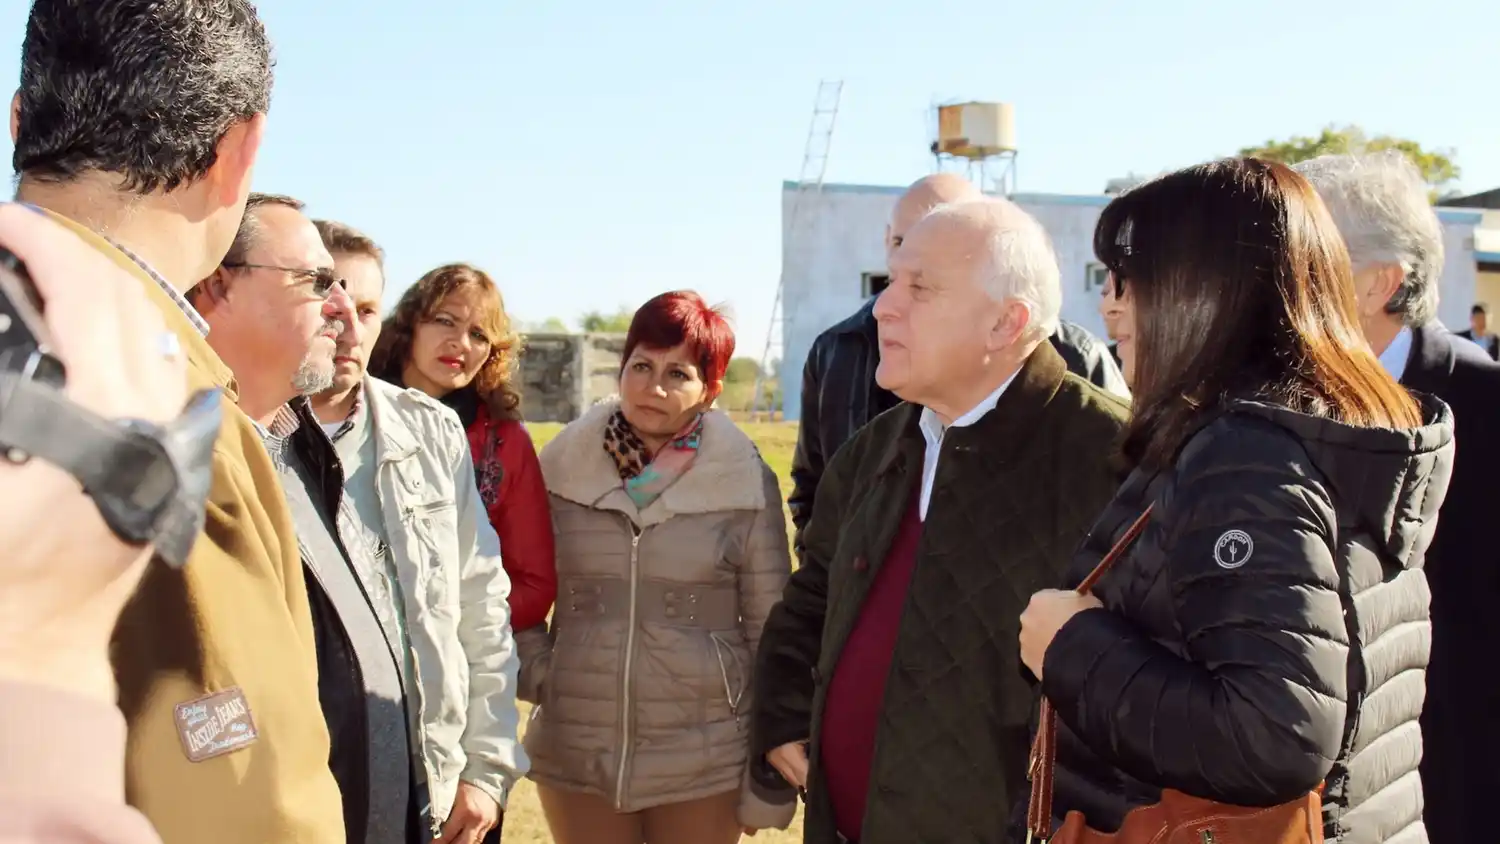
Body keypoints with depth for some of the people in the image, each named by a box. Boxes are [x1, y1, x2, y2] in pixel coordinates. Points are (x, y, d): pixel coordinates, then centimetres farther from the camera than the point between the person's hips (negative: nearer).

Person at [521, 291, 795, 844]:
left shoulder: (746, 483, -6)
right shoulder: (561, 470, -2)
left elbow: (772, 635, -2)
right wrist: (532, 670, -6)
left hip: (705, 762, -1)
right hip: (575, 756, 2)